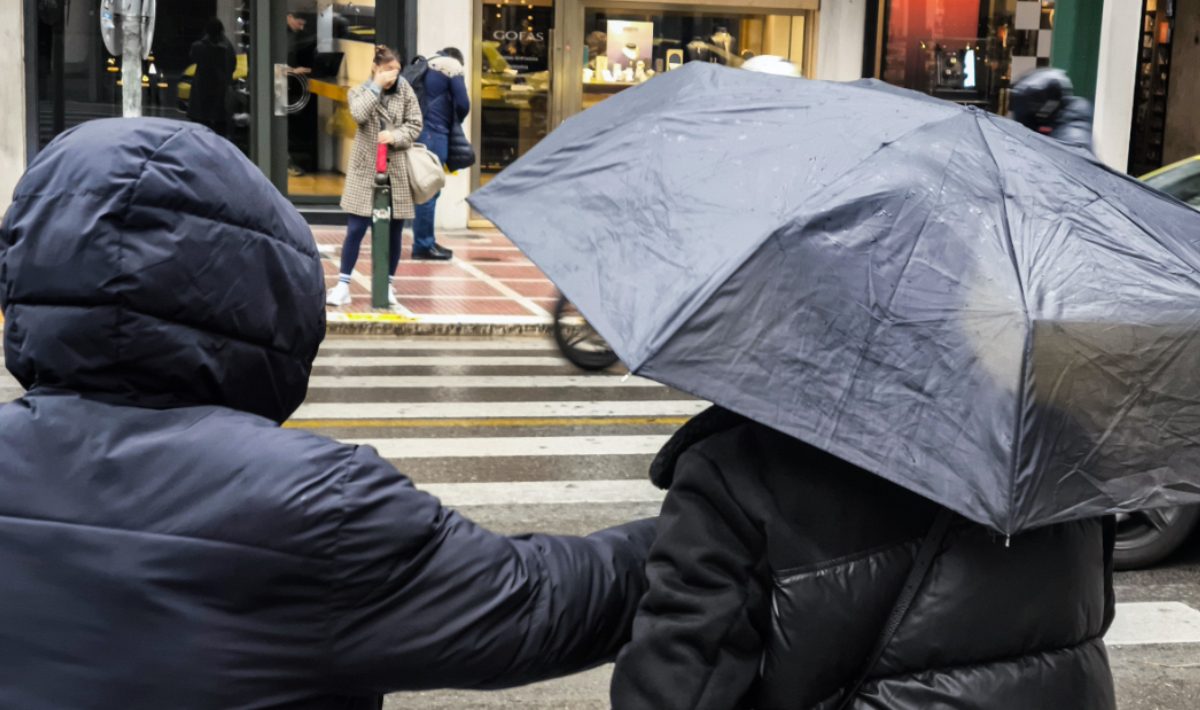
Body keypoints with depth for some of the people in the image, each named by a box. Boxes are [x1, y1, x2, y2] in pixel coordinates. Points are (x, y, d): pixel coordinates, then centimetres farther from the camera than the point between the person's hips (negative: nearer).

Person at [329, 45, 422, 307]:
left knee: (394, 231, 6)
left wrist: (395, 136, -12)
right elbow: (359, 114, -15)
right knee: (356, 229, -5)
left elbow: (414, 125, 4)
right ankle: (343, 285, 2)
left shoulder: (405, 92, 8)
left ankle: (387, 284, 19)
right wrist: (376, 86, -14)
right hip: (365, 170, -2)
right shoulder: (359, 92, 6)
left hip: (397, 171, 2)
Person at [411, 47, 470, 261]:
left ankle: (427, 241, 20)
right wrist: (457, 121, 11)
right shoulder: (453, 67, 1)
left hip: (421, 129, 8)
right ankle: (422, 245, -4)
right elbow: (463, 104, -9)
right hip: (435, 132, -8)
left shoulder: (425, 66, 22)